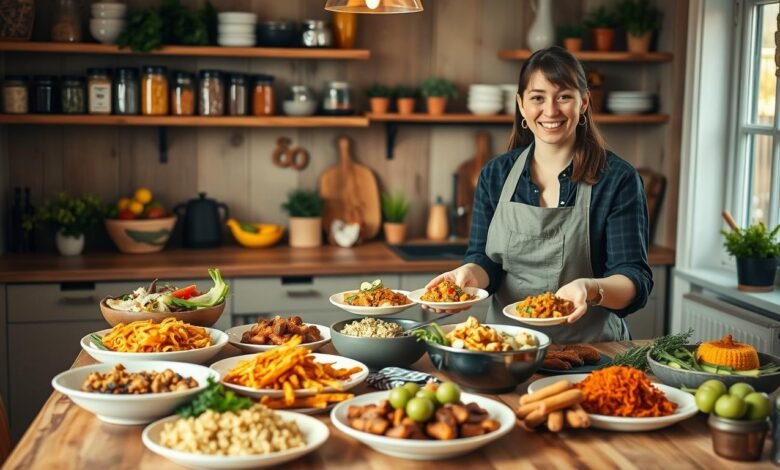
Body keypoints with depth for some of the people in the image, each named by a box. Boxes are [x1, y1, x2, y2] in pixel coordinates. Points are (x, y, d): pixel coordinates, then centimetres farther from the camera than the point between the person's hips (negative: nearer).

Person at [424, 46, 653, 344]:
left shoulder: (618, 179, -4)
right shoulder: (494, 175, 7)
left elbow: (635, 280, -8)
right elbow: (484, 260, 5)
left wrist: (590, 289, -30)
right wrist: (471, 273, -20)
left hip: (590, 350, -2)